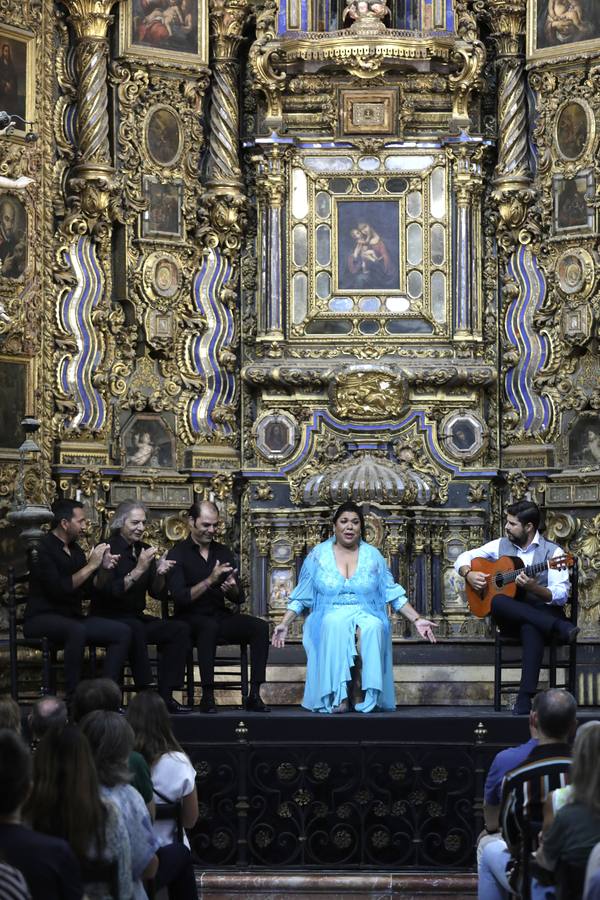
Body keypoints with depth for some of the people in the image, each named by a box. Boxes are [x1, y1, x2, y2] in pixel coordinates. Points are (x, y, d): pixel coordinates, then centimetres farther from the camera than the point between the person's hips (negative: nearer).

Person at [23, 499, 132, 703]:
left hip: (72, 617, 8)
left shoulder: (74, 549, 13)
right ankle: (73, 699, -33)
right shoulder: (43, 549, -11)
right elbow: (58, 589, -22)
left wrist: (104, 569, -2)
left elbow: (87, 591, 14)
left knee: (122, 632, -12)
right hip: (42, 618, -8)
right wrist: (91, 566, -16)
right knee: (77, 631, -39)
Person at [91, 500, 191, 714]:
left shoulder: (143, 550, 11)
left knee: (180, 629, -14)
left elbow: (156, 592, 10)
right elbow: (111, 591, -21)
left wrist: (160, 573, -10)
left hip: (136, 617, 7)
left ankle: (165, 696, -18)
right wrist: (138, 570, -27)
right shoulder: (109, 549, -10)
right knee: (135, 629, -38)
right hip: (109, 619, -7)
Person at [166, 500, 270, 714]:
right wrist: (210, 581, -23)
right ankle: (207, 697, -36)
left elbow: (239, 599, 12)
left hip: (220, 616, 5)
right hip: (191, 618, -5)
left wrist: (233, 589, -12)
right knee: (210, 626, -38)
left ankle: (254, 695, -22)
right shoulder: (178, 554, -2)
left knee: (260, 627, -21)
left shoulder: (223, 552, 13)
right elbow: (180, 598, -14)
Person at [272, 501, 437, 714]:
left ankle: (367, 696, -35)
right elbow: (300, 597, 11)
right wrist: (284, 624, 0)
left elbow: (393, 594, 12)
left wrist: (417, 620, 3)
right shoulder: (318, 556, 8)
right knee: (336, 624, -37)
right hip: (331, 617, -1)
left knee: (374, 627, -36)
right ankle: (339, 697, -41)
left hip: (366, 616, 1)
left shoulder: (373, 556, 11)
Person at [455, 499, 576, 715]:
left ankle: (525, 698, -48)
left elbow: (561, 596, -10)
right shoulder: (500, 546, 11)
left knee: (531, 628, -41)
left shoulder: (552, 552, -2)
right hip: (511, 618, 4)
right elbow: (463, 558, 17)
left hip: (543, 613, -4)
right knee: (498, 601, -34)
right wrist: (469, 574, -6)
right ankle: (559, 628, -38)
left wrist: (533, 588, -27)